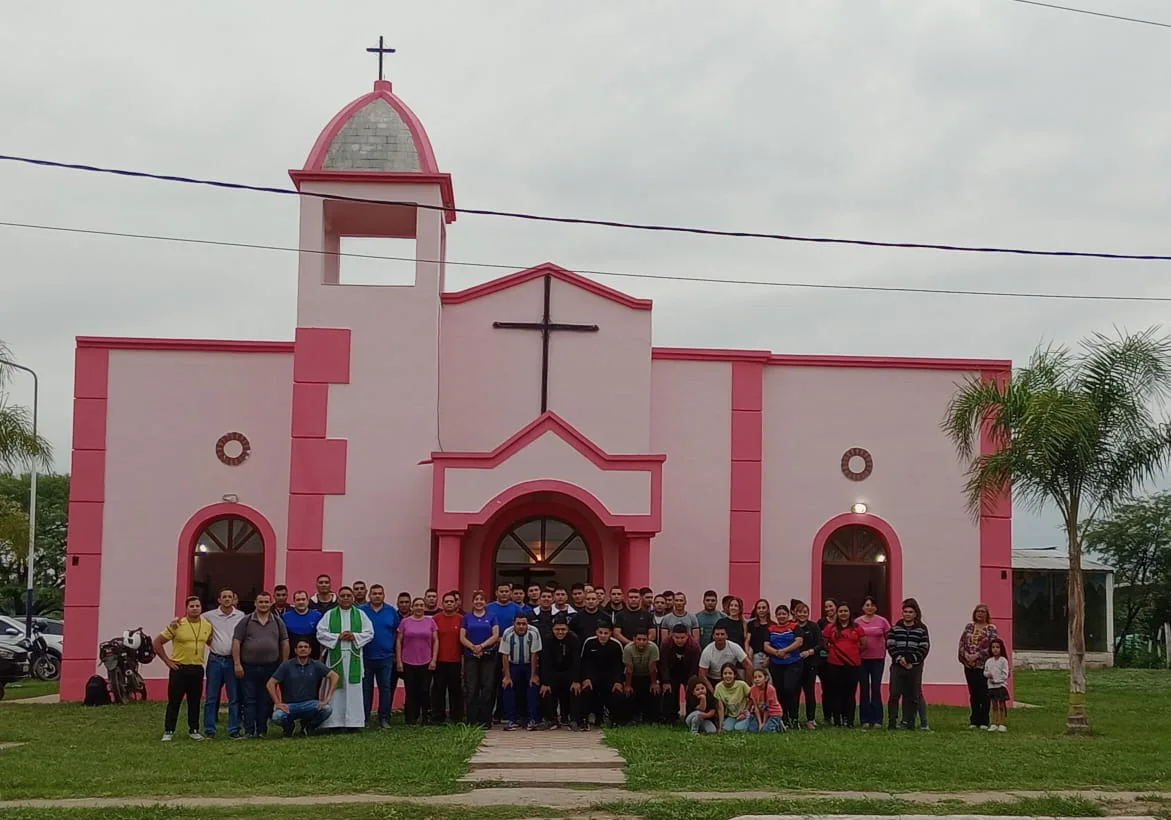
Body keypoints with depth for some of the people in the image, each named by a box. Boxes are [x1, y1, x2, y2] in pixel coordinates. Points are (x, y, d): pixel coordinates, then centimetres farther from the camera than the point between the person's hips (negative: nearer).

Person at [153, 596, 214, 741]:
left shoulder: (207, 625, 4)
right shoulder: (177, 625, -10)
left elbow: (211, 642, 22)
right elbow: (157, 642, -6)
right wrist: (167, 661, -6)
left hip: (197, 669, 4)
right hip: (179, 668, -4)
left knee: (195, 702, 10)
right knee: (174, 701, 1)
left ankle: (194, 730, 19)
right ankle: (168, 731, 8)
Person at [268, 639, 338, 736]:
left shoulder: (316, 665, 2)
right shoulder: (286, 665, -1)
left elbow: (334, 676, -4)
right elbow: (270, 684, -2)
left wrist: (327, 698, -13)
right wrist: (277, 703, -12)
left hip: (309, 703, 1)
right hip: (290, 705, -1)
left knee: (327, 709, -29)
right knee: (277, 716, -33)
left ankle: (308, 725, 5)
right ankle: (289, 726, 8)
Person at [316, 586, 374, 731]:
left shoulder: (360, 614, 10)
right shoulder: (329, 614, 7)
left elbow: (369, 633, 6)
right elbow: (321, 633, 0)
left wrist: (355, 636, -10)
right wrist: (338, 636, -11)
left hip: (354, 657, 1)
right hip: (335, 657, -1)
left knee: (354, 690, -1)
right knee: (335, 690, -2)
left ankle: (353, 721, 1)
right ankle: (334, 722, 0)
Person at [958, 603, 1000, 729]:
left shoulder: (991, 628, 0)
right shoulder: (969, 627, 14)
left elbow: (992, 646, -10)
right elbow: (962, 642, 9)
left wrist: (977, 655, -16)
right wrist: (965, 654, -9)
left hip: (984, 665, -4)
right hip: (969, 666, 4)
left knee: (984, 694, -2)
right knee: (973, 694, 8)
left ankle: (984, 721, 4)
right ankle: (974, 720, 14)